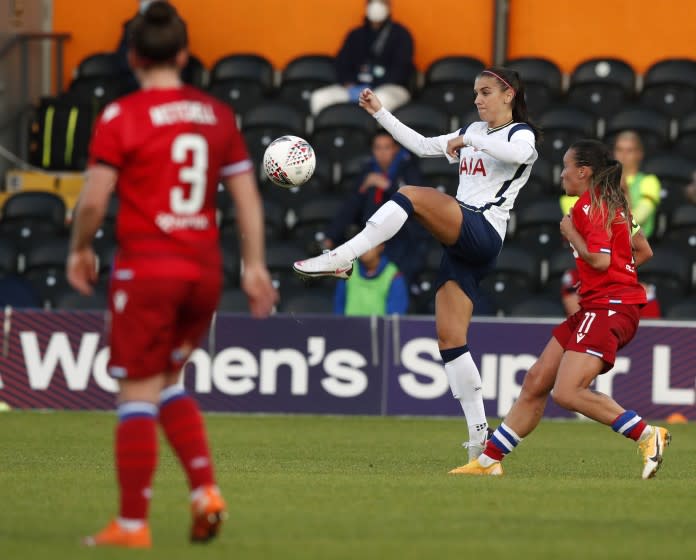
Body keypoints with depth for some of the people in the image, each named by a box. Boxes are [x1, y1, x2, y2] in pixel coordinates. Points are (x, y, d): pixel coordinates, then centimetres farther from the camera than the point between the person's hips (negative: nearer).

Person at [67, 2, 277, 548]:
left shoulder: (122, 116, -7)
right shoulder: (218, 115, 8)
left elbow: (94, 200, -11)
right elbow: (248, 198, 8)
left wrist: (80, 249, 5)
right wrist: (254, 266, 13)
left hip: (146, 270, -5)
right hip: (204, 268, 5)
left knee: (138, 393, 0)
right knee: (169, 383, 21)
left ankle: (132, 523, 1)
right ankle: (206, 490, 6)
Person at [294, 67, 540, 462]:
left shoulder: (521, 135, 2)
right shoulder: (474, 132, 26)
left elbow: (518, 153, -23)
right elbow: (424, 146, 30)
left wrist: (469, 140, -22)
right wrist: (381, 114, 25)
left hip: (483, 233, -9)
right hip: (461, 243, 9)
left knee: (412, 196, -26)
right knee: (450, 338, 0)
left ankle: (341, 260, -32)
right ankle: (479, 431, -2)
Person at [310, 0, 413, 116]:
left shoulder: (401, 34, 5)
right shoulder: (356, 35, 18)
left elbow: (401, 68, -4)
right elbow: (341, 63, 15)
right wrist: (348, 83, -6)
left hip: (390, 88, -4)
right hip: (355, 87, 5)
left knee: (382, 99, -42)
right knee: (319, 97, -19)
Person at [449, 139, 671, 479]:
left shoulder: (591, 205, -11)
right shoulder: (612, 204, 18)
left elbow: (600, 260, -22)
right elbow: (644, 251, 24)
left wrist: (571, 233, -8)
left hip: (609, 307, -10)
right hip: (594, 307, 10)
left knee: (567, 392, -21)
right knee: (536, 382, 9)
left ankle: (647, 436, -17)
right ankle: (489, 460, 14)